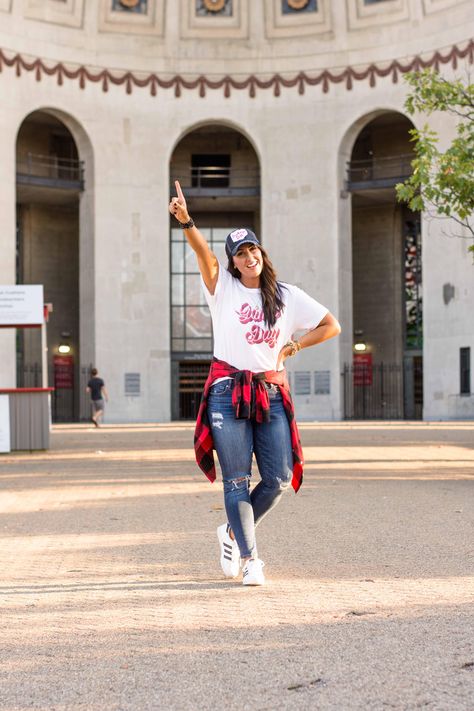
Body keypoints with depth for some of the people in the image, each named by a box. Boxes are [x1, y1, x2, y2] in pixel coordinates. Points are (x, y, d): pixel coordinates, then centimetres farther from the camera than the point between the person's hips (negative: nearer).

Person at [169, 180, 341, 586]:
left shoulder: (287, 296, 12)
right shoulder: (223, 288, 6)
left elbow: (331, 326, 14)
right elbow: (204, 253, -13)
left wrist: (290, 348, 5)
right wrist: (185, 221, -31)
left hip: (271, 395, 3)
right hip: (228, 393, -2)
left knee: (278, 479, 0)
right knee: (237, 480, -4)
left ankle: (233, 533, 24)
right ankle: (250, 559, 4)